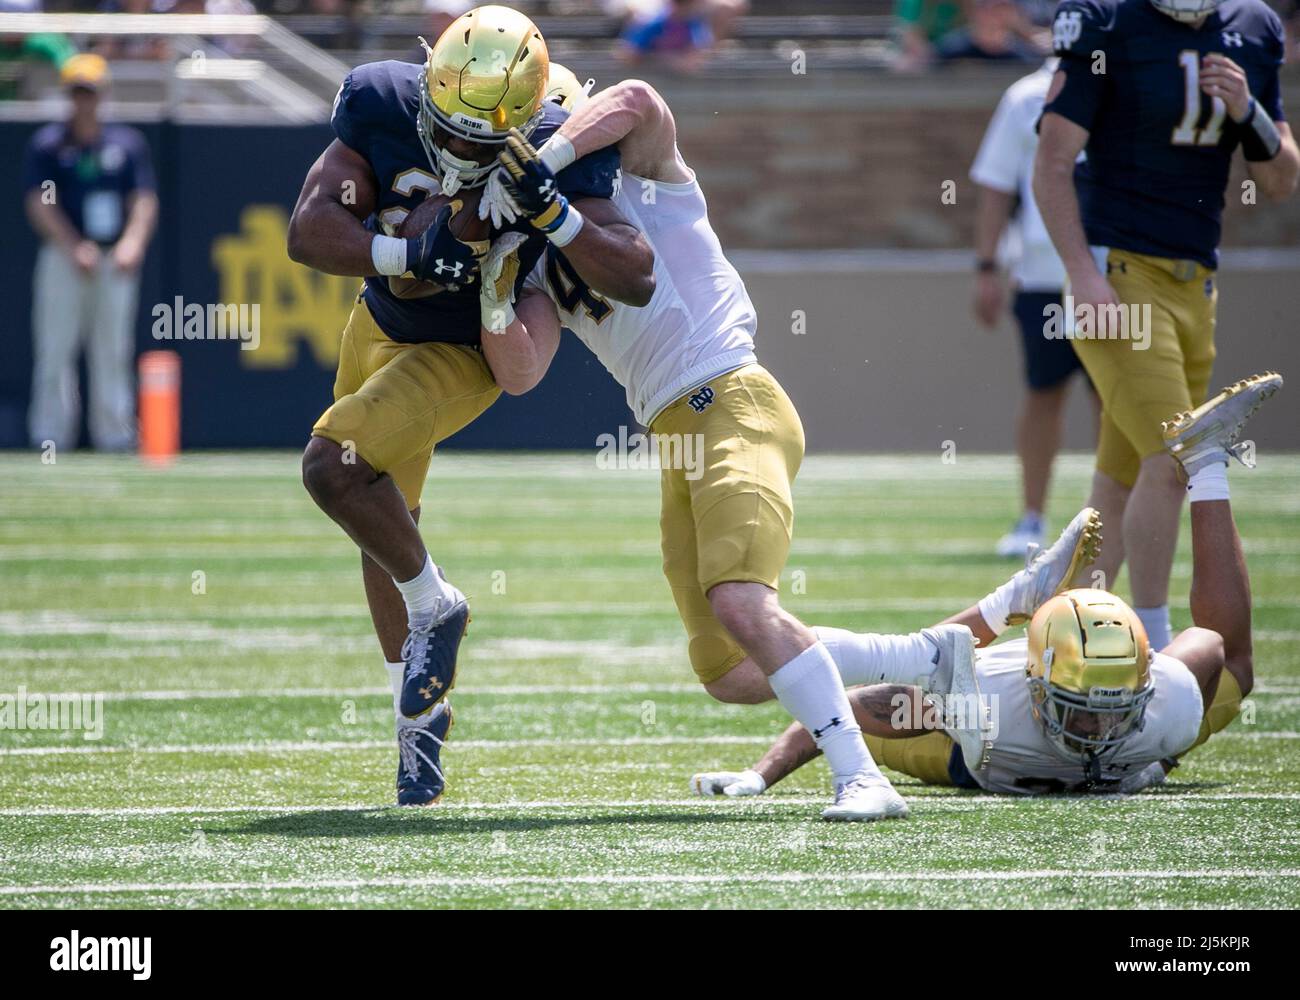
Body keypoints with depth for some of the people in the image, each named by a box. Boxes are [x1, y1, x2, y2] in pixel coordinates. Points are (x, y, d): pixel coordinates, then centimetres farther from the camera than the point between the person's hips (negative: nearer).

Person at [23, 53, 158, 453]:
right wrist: (74, 248, -18)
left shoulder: (128, 143, 10)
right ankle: (50, 440, -1)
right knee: (55, 350, -4)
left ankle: (115, 439, 4)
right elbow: (39, 203, -6)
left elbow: (144, 199, 5)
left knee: (113, 353, 2)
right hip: (63, 259, -2)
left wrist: (132, 243, -14)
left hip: (116, 263, 2)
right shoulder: (47, 145, 3)